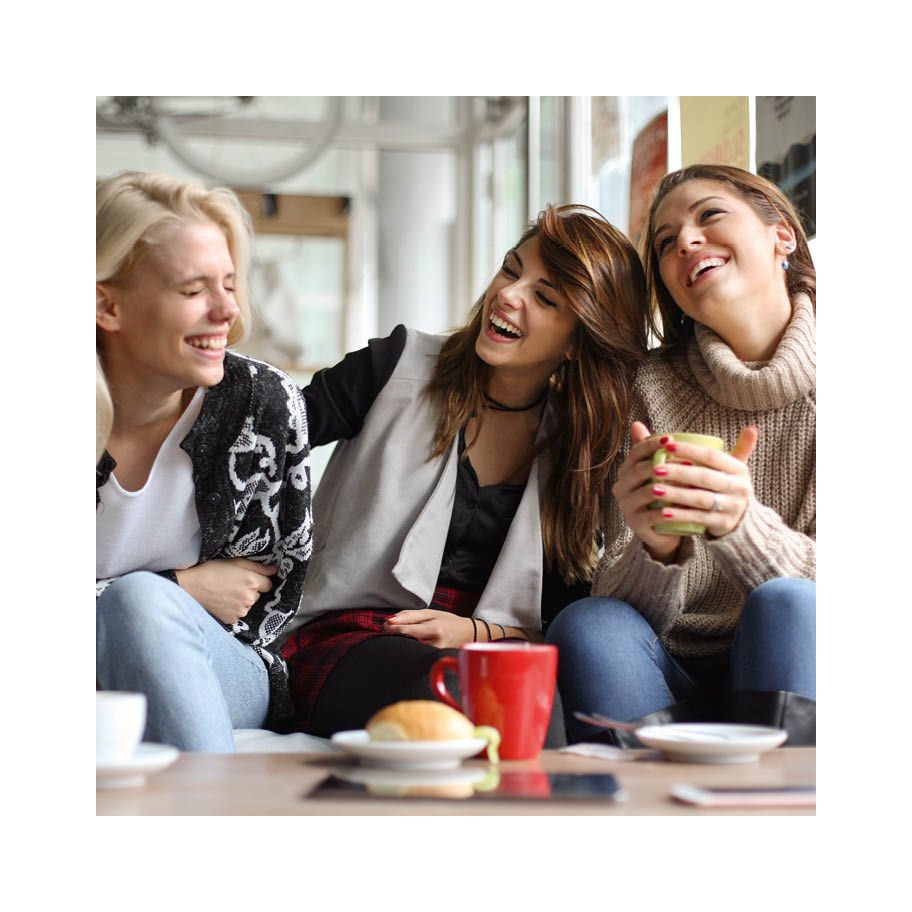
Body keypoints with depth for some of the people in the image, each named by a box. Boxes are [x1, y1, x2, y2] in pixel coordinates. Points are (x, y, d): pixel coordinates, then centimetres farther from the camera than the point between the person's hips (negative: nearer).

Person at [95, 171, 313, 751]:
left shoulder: (266, 403, -6)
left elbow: (278, 591, 3)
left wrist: (154, 605, -10)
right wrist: (182, 589, -10)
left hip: (226, 677, 1)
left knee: (140, 602, -32)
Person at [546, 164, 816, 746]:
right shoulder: (655, 389, 4)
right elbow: (621, 602, -2)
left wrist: (743, 523, -28)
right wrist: (655, 550, -26)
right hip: (683, 689, 2)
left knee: (785, 606, -31)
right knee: (588, 625, -27)